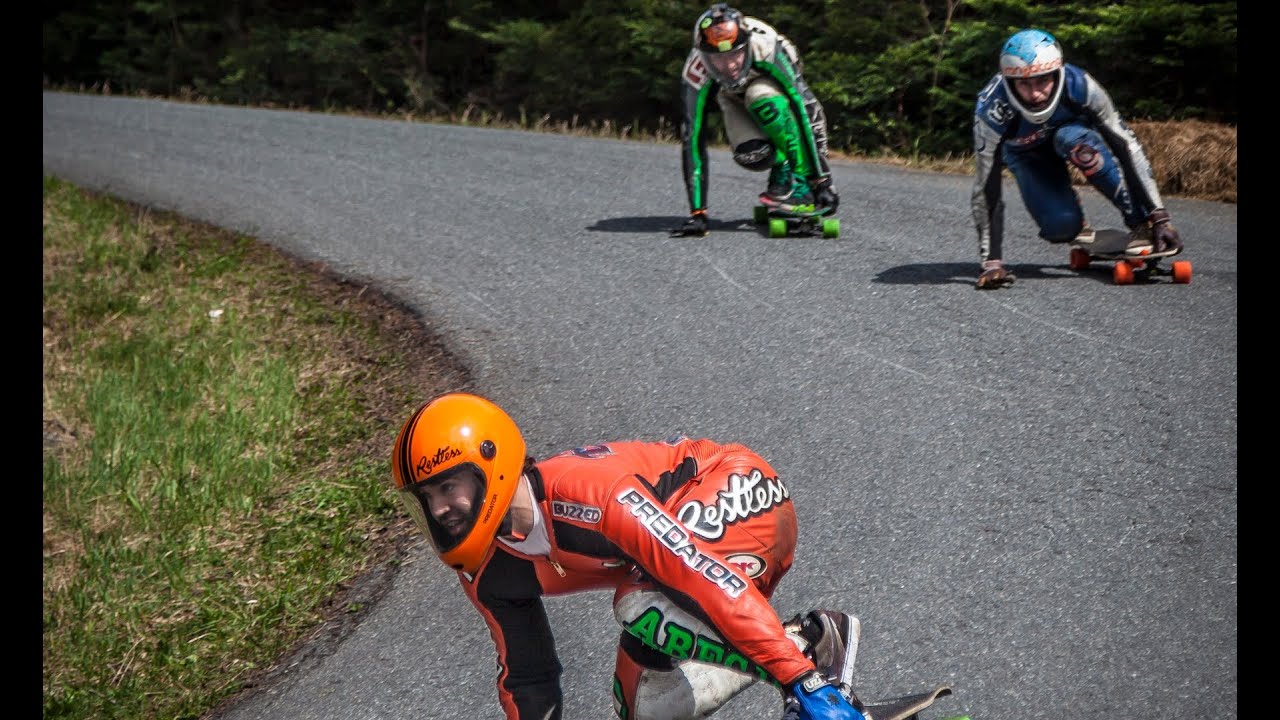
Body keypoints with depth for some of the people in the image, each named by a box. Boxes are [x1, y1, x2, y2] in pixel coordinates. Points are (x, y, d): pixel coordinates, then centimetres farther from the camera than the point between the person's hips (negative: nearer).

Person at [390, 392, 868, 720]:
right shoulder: (489, 574, -7)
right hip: (684, 529, 8)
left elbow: (709, 577, -37)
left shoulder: (584, 491, -34)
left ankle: (815, 644, -17)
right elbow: (526, 679, 6)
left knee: (643, 612, -32)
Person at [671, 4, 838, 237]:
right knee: (750, 154, -31)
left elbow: (808, 110, -36)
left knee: (761, 97, -38)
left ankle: (803, 182, -26)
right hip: (735, 99, 1)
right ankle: (782, 167, 3)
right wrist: (697, 213, -33)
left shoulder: (765, 47, -39)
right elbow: (692, 140, -31)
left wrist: (823, 181, -37)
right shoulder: (697, 72, -34)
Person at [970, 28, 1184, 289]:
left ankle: (1140, 224, -24)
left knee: (1076, 141, -37)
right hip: (1025, 154, 0)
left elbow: (1126, 146, -30)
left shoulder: (1078, 86, -36)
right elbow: (987, 188, -33)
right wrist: (992, 262, -36)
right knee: (1061, 229, -24)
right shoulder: (992, 112, -37)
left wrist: (1159, 216, -33)